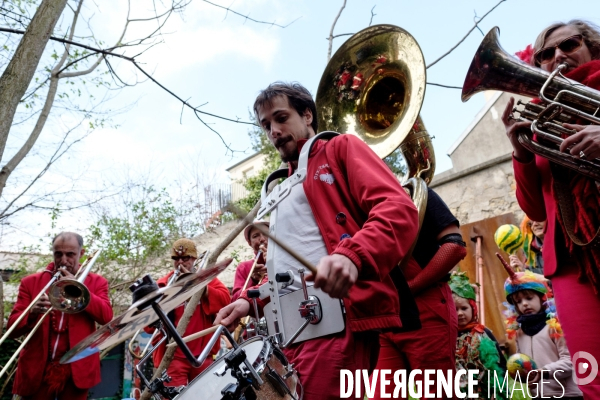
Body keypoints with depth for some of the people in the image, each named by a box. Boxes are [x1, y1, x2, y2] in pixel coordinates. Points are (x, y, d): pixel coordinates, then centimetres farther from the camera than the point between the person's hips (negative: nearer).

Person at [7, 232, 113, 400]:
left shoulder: (96, 282, 4)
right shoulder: (30, 282, 5)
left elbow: (106, 317, -11)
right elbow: (13, 327, -1)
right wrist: (32, 313, -22)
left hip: (77, 369, 0)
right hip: (37, 369, 1)